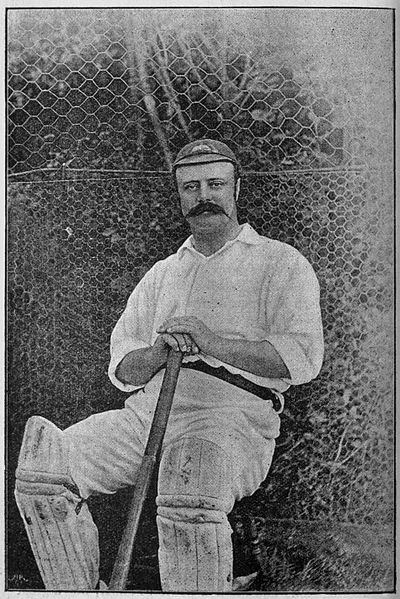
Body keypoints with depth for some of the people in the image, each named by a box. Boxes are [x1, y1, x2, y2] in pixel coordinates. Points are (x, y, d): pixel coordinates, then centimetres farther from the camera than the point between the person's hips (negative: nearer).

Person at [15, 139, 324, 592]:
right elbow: (121, 369, 16)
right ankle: (77, 593, 1)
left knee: (188, 502, -36)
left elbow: (303, 357, -6)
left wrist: (213, 343, -17)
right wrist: (159, 351, -8)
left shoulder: (281, 262, 9)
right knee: (41, 464, -14)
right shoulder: (161, 274, 24)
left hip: (232, 417, -5)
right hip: (146, 411, 5)